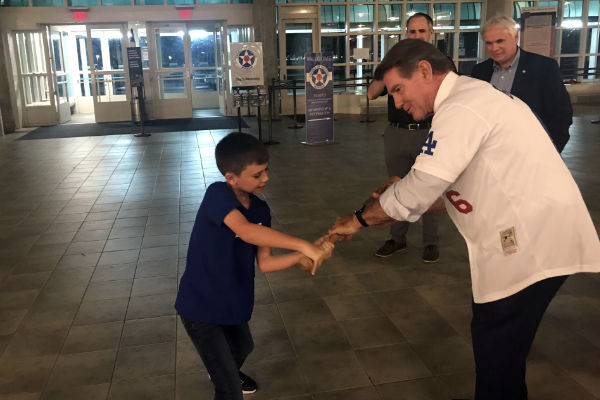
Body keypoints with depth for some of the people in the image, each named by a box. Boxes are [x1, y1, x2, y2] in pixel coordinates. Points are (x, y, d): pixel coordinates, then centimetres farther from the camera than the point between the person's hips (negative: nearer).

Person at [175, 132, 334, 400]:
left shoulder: (261, 209, -5)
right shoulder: (217, 195, -27)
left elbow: (265, 263, -7)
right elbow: (246, 231, -45)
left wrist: (308, 254, -20)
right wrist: (303, 245, -47)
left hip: (232, 300, 8)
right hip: (200, 306, -8)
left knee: (243, 347, 36)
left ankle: (224, 371, 68)